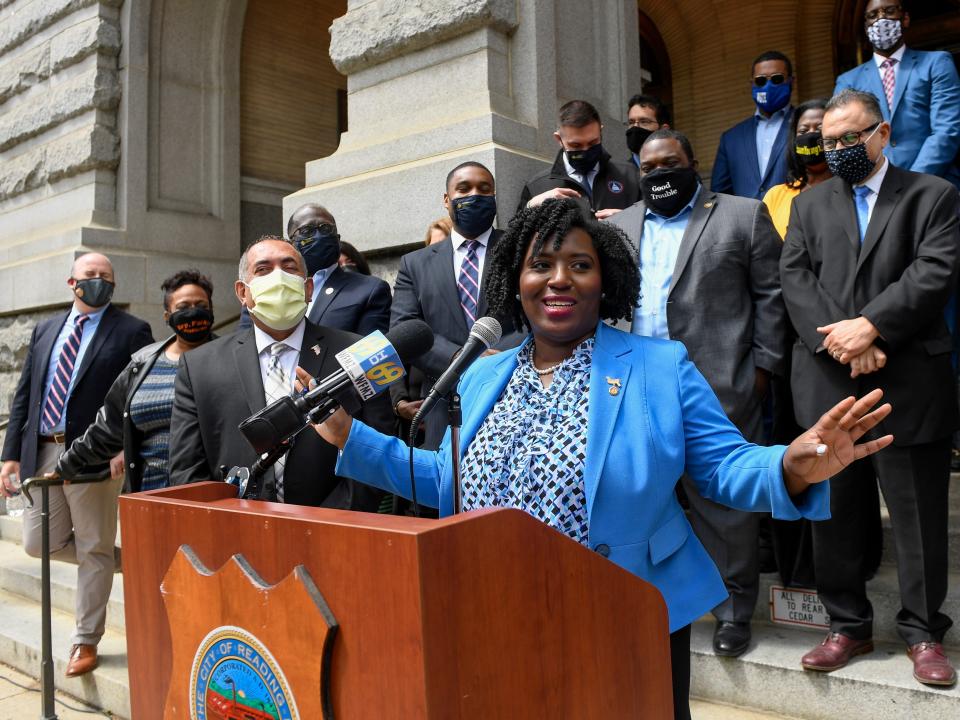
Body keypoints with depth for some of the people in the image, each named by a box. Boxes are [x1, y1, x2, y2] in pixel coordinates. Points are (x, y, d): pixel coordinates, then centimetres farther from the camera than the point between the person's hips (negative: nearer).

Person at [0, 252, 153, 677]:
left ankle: (86, 642, 19)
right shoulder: (45, 330, 14)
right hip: (41, 452, 6)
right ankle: (114, 557, 33)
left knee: (94, 550, 4)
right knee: (39, 543, 9)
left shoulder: (131, 332, -2)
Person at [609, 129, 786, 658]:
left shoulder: (744, 215, 7)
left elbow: (770, 296, 4)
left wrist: (764, 366, -3)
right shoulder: (617, 227, 17)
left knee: (726, 500, 3)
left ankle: (734, 609, 19)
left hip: (719, 388, -3)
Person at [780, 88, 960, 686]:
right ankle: (849, 626, 23)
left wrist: (870, 326, -16)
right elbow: (794, 278, 3)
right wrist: (838, 340, -10)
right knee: (835, 515, 9)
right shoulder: (810, 204, 16)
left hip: (910, 384, -2)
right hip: (827, 385, 3)